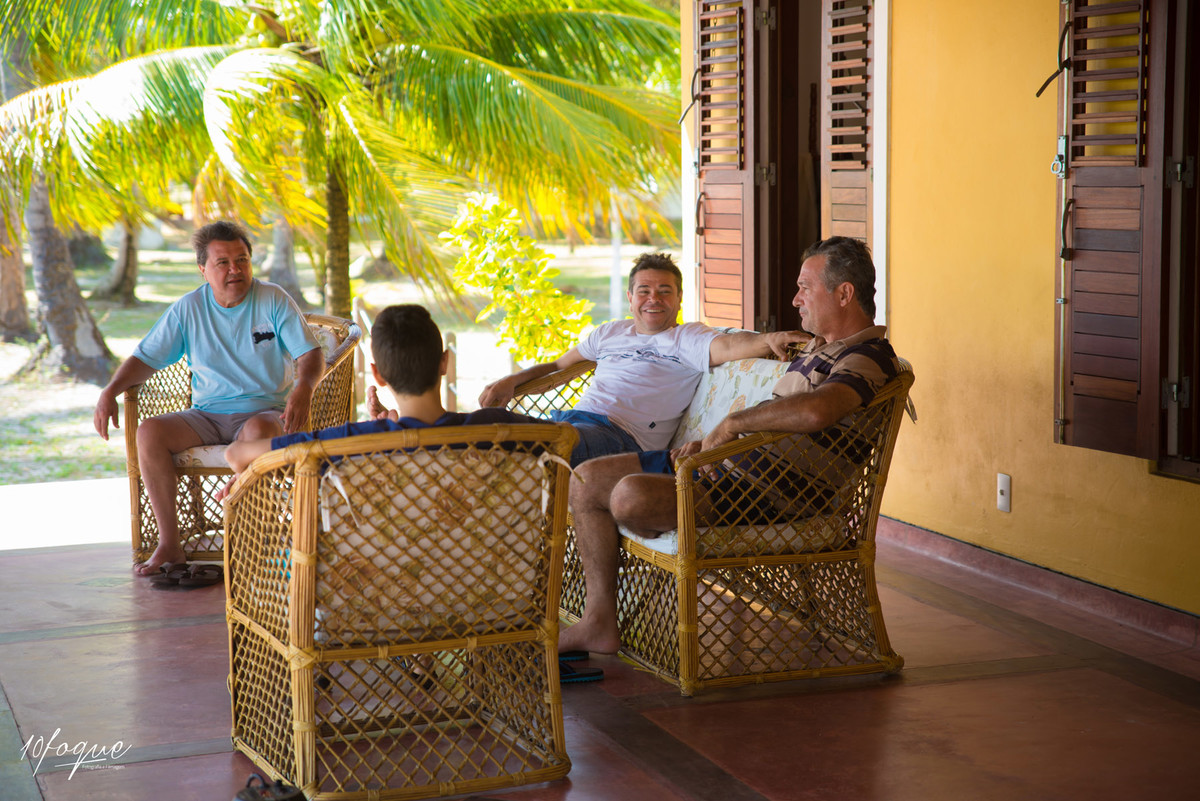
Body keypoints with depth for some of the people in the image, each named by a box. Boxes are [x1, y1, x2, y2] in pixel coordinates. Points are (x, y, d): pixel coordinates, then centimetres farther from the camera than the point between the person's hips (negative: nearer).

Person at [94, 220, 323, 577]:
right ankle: (170, 545, -18)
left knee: (258, 431, -39)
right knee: (149, 432, -23)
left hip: (266, 411, -3)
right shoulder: (188, 309, 6)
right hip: (206, 414, 3)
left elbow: (311, 354, -8)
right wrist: (110, 390, -10)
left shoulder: (274, 300, -2)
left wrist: (303, 387, -31)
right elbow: (146, 358, 9)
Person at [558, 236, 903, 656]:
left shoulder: (870, 356, -13)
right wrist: (708, 442, 13)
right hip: (732, 461, 11)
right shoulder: (819, 346, 22)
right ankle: (599, 622, 3)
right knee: (587, 479, 4)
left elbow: (815, 411, -35)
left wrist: (731, 423, -22)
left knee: (631, 495, -31)